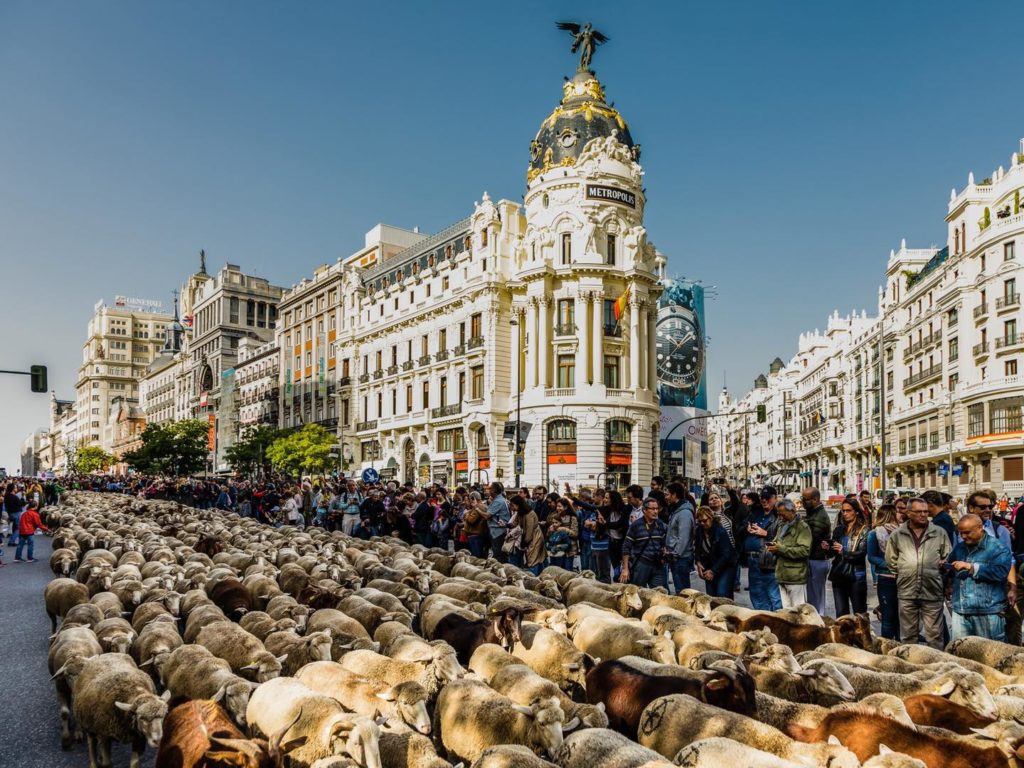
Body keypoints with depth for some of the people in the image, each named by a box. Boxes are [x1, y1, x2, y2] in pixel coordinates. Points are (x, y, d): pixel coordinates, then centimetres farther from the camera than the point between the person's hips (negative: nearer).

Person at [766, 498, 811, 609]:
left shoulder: (802, 527, -7)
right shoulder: (782, 526, 18)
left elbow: (804, 550, -18)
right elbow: (776, 541, 29)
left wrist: (781, 549, -19)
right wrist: (773, 546, 4)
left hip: (796, 578, -8)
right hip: (782, 576, 8)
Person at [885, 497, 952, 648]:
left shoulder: (940, 533, 4)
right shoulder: (897, 534, 3)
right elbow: (890, 561, 9)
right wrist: (905, 572, 4)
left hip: (932, 592, 0)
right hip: (906, 592, 1)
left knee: (934, 635, 6)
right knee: (908, 635, 11)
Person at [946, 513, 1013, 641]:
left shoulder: (997, 548, -8)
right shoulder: (959, 547, 13)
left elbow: (1001, 572, -22)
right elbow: (950, 565, 29)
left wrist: (971, 567, -19)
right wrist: (945, 566, 7)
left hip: (988, 610, -6)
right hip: (960, 609, 6)